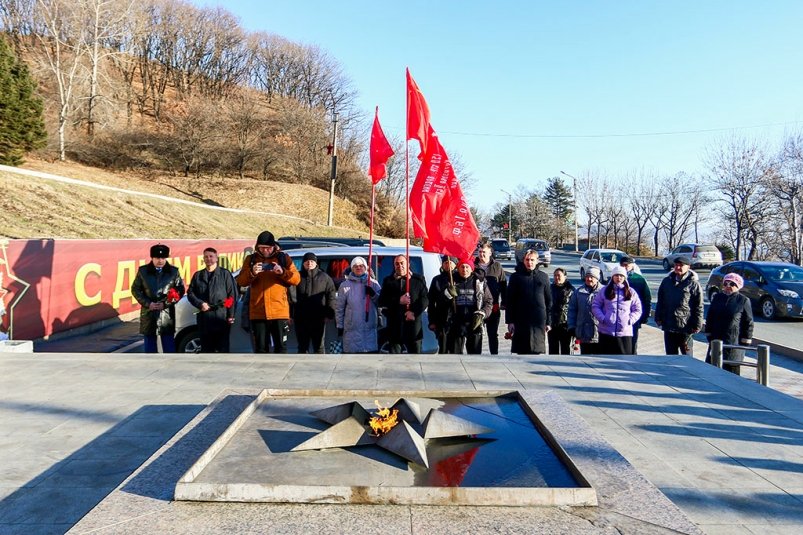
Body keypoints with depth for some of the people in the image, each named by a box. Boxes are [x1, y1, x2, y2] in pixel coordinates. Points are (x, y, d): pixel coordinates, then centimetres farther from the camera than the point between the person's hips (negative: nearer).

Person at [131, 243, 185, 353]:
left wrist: (165, 304, -10)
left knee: (169, 348, 2)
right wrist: (148, 303, -8)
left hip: (167, 314, -1)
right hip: (148, 315, 1)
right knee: (149, 347, 10)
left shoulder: (174, 271, 2)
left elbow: (180, 290, 2)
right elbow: (135, 289, 5)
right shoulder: (143, 271, 4)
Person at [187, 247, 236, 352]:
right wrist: (200, 304, -7)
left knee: (222, 348, -1)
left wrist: (231, 315, -8)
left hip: (221, 317, -3)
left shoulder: (225, 274, 6)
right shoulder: (198, 275, 17)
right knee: (206, 348, 9)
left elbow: (232, 295, 0)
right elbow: (190, 293, 12)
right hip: (204, 317, 4)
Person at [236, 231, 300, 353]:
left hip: (280, 311, -1)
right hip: (257, 312, 1)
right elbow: (241, 281, 1)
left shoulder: (284, 258, 5)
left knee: (281, 346, 3)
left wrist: (282, 272, -19)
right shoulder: (251, 259, 9)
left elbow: (296, 279, -1)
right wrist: (252, 273, -18)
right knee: (260, 348, 9)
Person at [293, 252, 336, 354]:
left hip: (318, 318, -1)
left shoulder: (324, 277, 4)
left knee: (318, 346, 6)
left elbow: (331, 296, 3)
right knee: (302, 347, 10)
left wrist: (329, 314, -4)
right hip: (301, 318, 1)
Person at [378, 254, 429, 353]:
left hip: (413, 325, -1)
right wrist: (398, 301, -12)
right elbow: (382, 301, 3)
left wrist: (414, 312, -13)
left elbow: (425, 299, 1)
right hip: (394, 326, 1)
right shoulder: (388, 280, 11)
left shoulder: (419, 279, 7)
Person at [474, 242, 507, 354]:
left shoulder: (497, 267, 4)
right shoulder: (473, 266, 1)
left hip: (493, 306, 0)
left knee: (493, 334, 11)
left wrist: (504, 303, 1)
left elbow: (504, 285, 5)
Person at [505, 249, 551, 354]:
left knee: (537, 351, 3)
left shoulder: (543, 277, 8)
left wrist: (548, 322, 6)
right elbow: (509, 301, 1)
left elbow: (549, 301, 10)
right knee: (522, 350, 1)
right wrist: (510, 321, -4)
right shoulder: (516, 277, 3)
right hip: (521, 321, -1)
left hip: (539, 322, 1)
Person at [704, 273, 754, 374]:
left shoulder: (743, 301, -3)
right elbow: (709, 318, 14)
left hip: (735, 343, -4)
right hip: (716, 341, 4)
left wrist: (745, 342, -6)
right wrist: (709, 335, 9)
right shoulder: (717, 298, 8)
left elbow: (748, 323, -3)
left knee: (732, 370, 1)